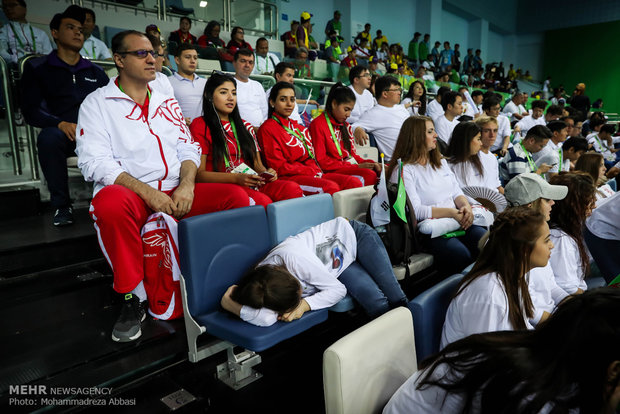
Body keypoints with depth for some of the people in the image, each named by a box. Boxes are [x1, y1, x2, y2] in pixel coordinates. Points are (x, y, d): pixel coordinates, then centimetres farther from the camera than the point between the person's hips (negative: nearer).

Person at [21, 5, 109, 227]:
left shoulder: (95, 71, 22)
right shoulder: (37, 68, 12)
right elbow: (31, 109, 2)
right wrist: (61, 124, -18)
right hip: (62, 132, -2)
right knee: (48, 137, -37)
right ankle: (61, 205, -19)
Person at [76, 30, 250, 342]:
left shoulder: (167, 102, 21)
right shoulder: (97, 103, 6)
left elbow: (188, 148, 14)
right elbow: (93, 162, -7)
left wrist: (186, 185, -9)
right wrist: (147, 192, -20)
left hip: (176, 193, 4)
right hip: (130, 194, -3)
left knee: (236, 196, -17)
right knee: (110, 202, -38)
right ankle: (133, 298, -20)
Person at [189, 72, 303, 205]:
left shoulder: (245, 127, 24)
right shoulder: (200, 126, 5)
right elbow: (199, 174, -4)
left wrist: (266, 173, -4)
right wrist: (236, 178, -19)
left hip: (252, 184, 5)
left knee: (293, 188, -26)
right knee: (263, 200, -37)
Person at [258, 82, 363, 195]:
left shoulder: (299, 127, 26)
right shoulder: (268, 128, 2)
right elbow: (279, 167, -7)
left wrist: (316, 170, -2)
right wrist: (312, 171, -8)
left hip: (313, 174, 8)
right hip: (289, 177, -7)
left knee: (355, 182, -17)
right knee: (331, 187, -33)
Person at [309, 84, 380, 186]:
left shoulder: (345, 126, 22)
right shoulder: (318, 124, -4)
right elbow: (321, 161, -10)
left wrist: (369, 163, 1)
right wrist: (356, 167, -13)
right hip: (333, 171, -7)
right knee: (369, 175, -30)